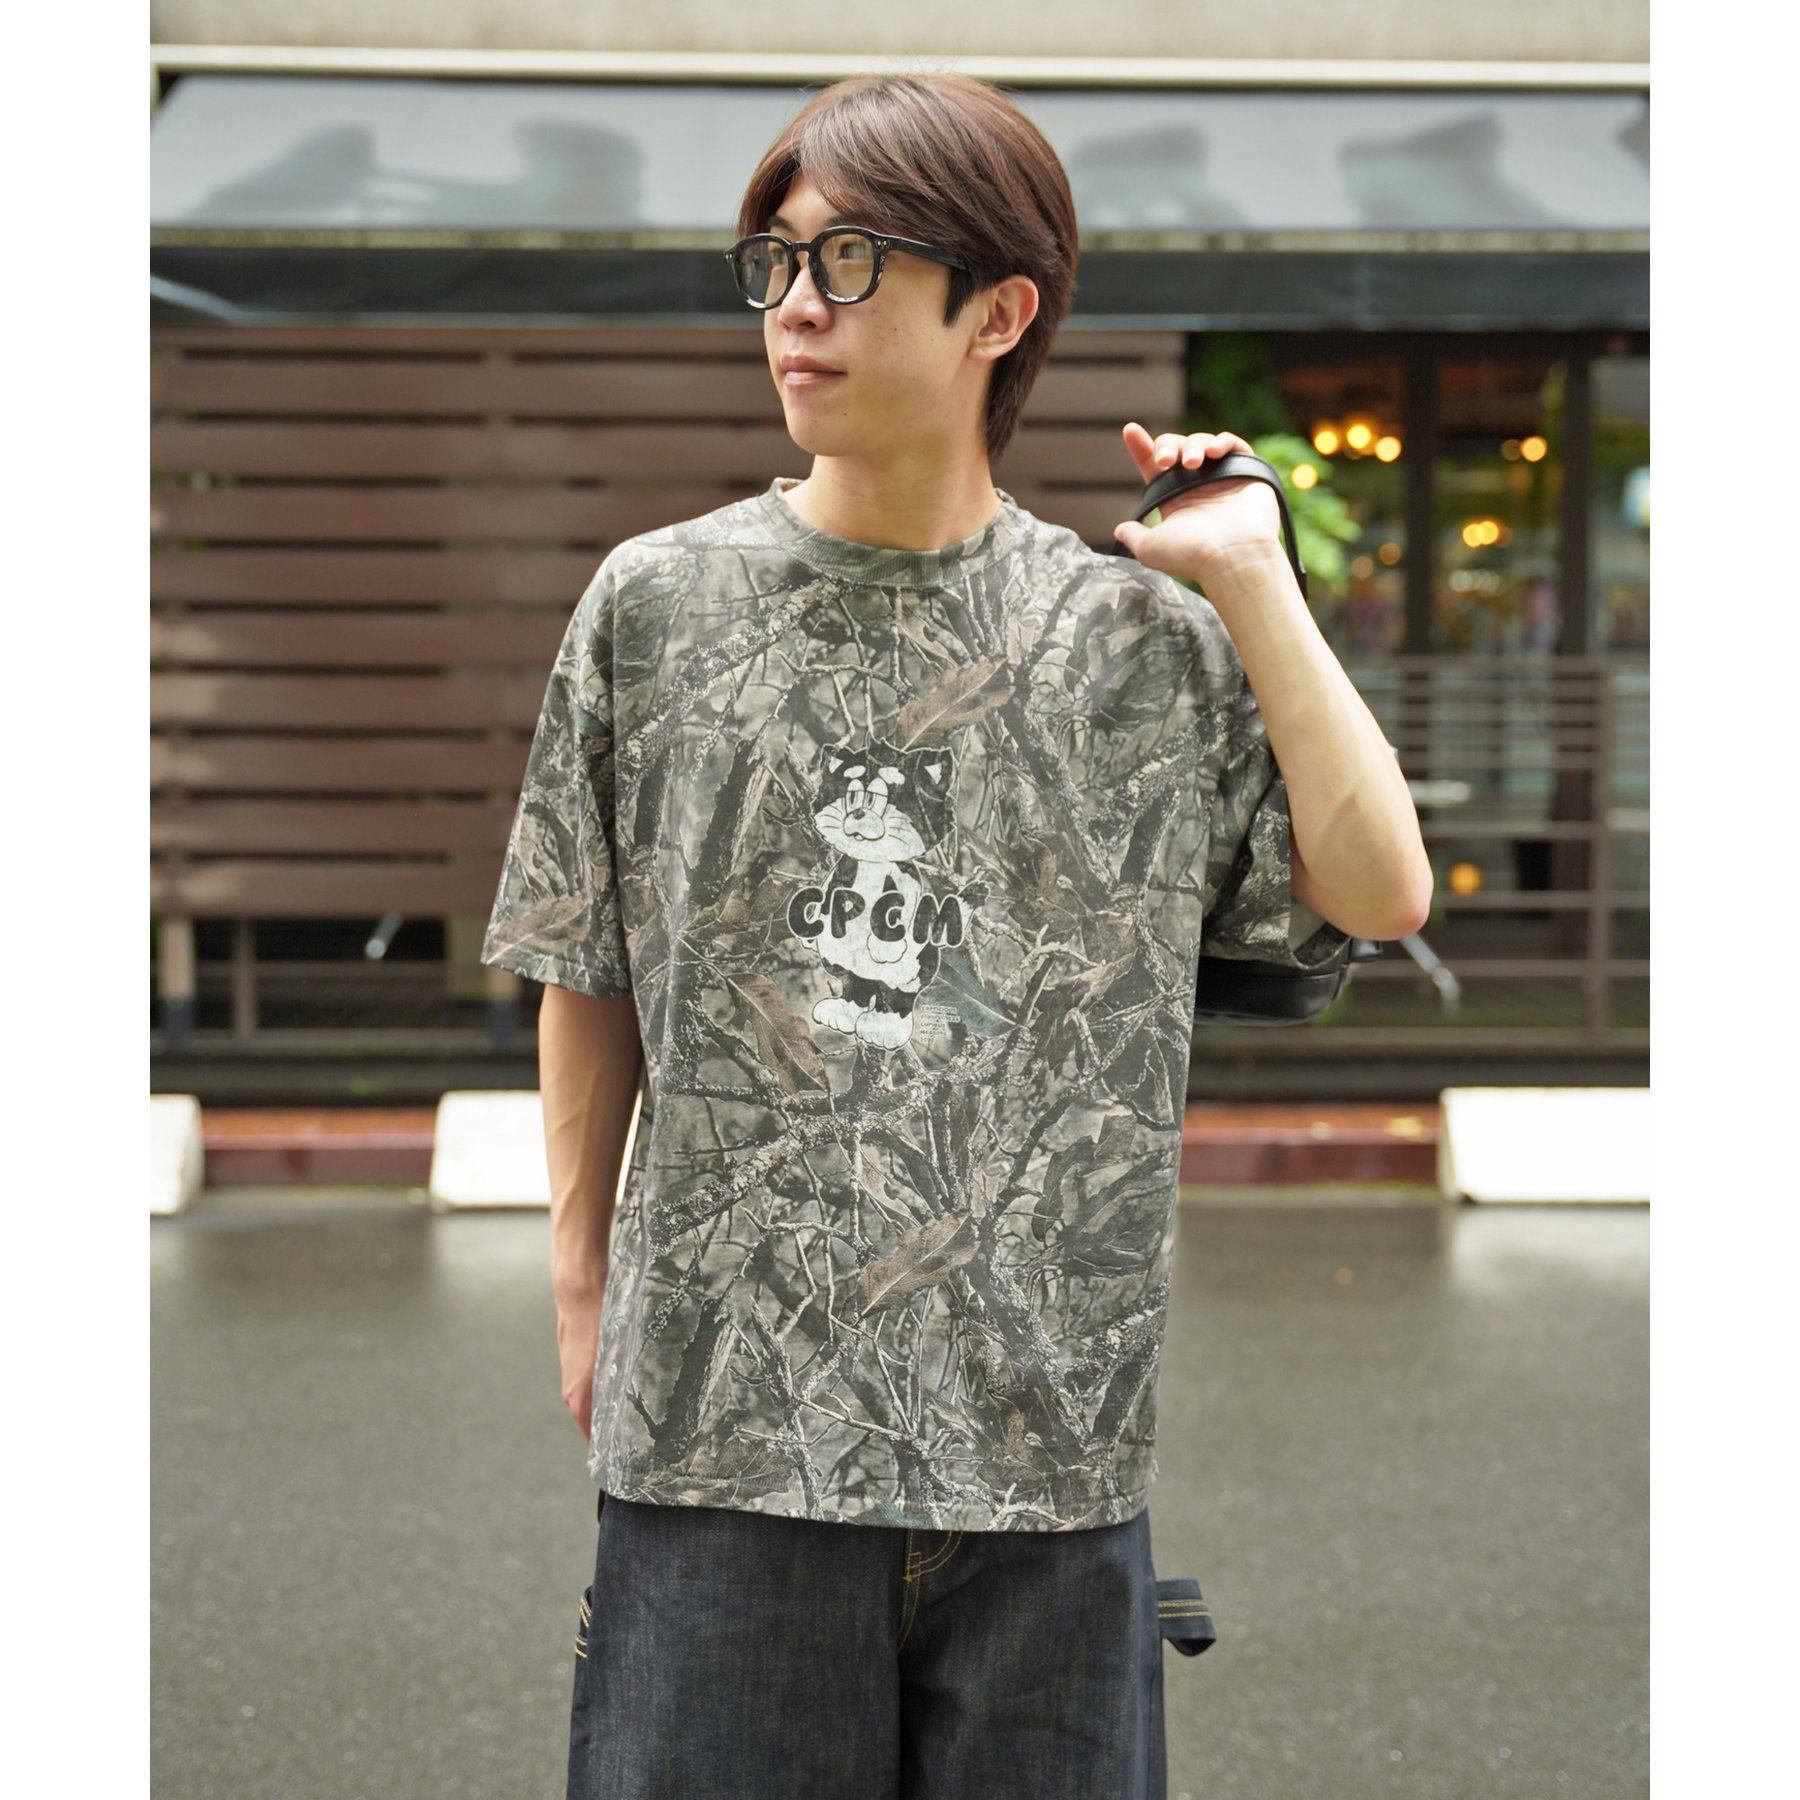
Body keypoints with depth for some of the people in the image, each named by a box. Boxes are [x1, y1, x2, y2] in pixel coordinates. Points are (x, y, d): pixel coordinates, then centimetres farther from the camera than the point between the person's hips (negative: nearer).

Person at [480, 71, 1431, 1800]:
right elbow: (590, 977, 9)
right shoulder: (659, 604, 1)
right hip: (729, 1410, 0)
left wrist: (1251, 581, -3)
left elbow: (1378, 888, -2)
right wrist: (581, 1282, 10)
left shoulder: (1143, 634, 2)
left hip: (1051, 1428, 1)